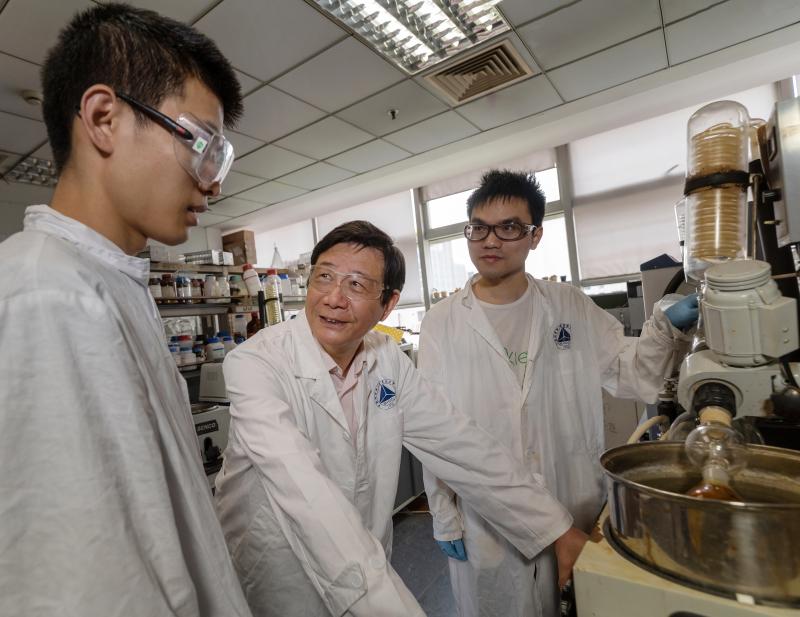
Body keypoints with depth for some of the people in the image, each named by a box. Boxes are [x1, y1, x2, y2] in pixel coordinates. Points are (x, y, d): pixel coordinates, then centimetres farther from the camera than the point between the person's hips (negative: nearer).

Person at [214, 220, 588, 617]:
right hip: (276, 583, -4)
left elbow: (462, 447, -9)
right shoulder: (253, 364, -25)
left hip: (368, 567, 5)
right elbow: (302, 490, -37)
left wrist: (557, 529, -10)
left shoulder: (388, 360, -10)